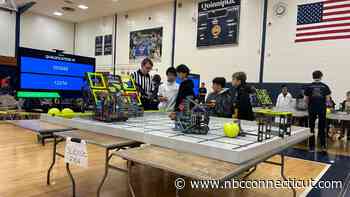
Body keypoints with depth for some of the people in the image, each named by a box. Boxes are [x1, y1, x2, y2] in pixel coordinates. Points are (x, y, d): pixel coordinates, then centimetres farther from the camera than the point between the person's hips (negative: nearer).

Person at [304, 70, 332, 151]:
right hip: (322, 110, 1)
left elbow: (306, 100, -1)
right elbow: (328, 100, -2)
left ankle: (311, 147, 9)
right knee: (322, 128, 12)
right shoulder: (325, 86, -1)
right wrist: (324, 104, 17)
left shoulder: (309, 86, -2)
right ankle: (323, 146, 19)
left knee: (311, 128, 6)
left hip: (312, 109, -1)